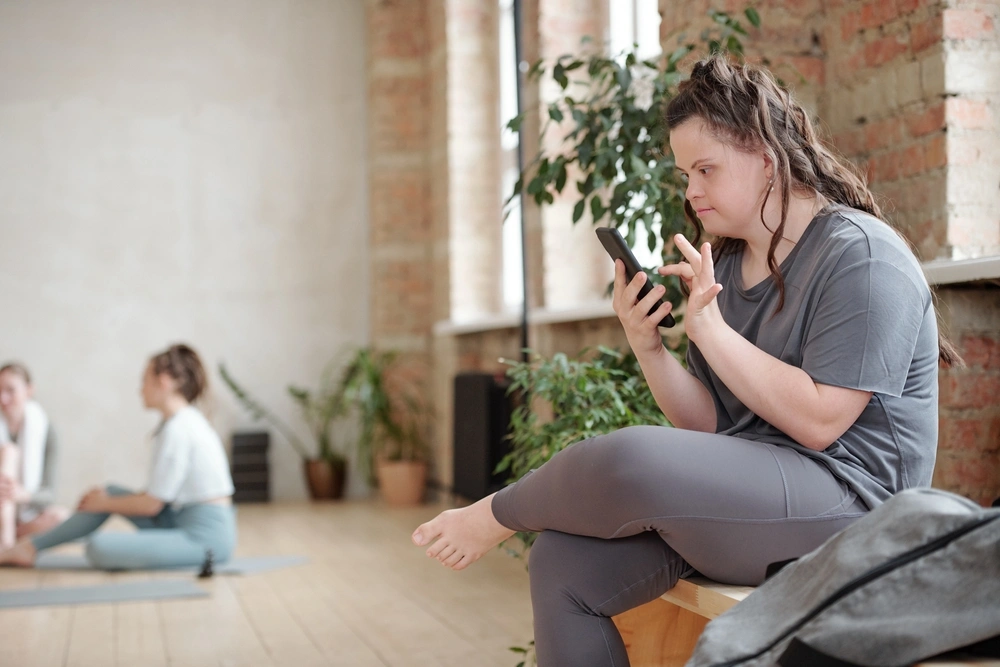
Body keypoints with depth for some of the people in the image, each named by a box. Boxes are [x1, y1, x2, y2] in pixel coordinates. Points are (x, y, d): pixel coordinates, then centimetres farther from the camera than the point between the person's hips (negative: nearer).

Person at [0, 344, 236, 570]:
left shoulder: (178, 429, -16)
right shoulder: (187, 420, 14)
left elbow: (151, 504, -12)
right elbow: (160, 494, 19)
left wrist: (105, 504, 4)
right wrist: (108, 498, 15)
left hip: (205, 535, -10)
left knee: (99, 547, -24)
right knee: (113, 492, 14)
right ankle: (30, 547, 19)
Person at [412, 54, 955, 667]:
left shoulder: (858, 254, -9)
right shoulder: (724, 265, 13)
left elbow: (818, 422, -17)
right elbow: (710, 425, 10)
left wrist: (709, 328, -18)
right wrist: (649, 348, -7)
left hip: (842, 502, -8)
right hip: (738, 492, 8)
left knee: (628, 459, -30)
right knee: (563, 564, -14)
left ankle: (499, 514, 0)